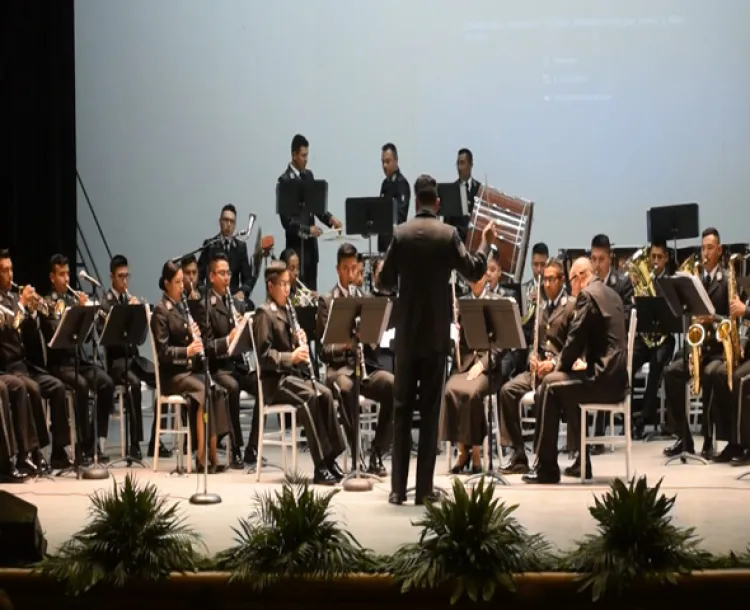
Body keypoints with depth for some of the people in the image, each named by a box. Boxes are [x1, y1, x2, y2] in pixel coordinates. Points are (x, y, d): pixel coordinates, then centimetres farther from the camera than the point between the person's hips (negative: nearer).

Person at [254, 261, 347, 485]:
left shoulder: (286, 311, 18)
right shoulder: (264, 313, -6)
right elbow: (263, 353, -14)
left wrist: (301, 341, 1)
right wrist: (291, 357, -25)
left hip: (294, 373, 7)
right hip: (275, 378, -7)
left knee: (325, 394, -19)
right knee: (310, 396, -31)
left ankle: (331, 458, -17)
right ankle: (321, 466, -29)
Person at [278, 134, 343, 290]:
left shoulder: (308, 175, 12)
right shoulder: (284, 180, -10)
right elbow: (286, 219, -15)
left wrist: (330, 218, -1)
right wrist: (307, 229, -23)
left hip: (311, 243, 7)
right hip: (297, 244, -7)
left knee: (312, 288, 8)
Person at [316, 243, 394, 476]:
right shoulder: (327, 301, 8)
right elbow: (324, 349, -1)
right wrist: (343, 345, -23)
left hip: (367, 364, 3)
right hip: (340, 366, -3)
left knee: (394, 386, -29)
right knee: (346, 388, -39)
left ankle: (377, 453, -18)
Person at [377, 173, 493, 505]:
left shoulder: (400, 233, -2)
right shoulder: (448, 234, -5)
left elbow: (385, 281, 1)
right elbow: (474, 271, -4)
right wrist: (486, 241, 10)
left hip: (407, 333, 1)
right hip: (437, 334, -1)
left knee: (402, 408, 7)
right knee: (430, 410, 4)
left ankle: (398, 487, 4)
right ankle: (424, 487, 4)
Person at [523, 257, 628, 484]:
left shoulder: (587, 295, -10)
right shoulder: (611, 294, 19)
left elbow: (575, 339, -14)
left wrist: (560, 364, 2)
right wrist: (581, 360, 17)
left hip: (604, 379, -10)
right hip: (616, 376, 10)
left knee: (550, 384, -6)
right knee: (566, 386, 26)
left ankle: (546, 468, -7)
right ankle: (582, 461, 27)